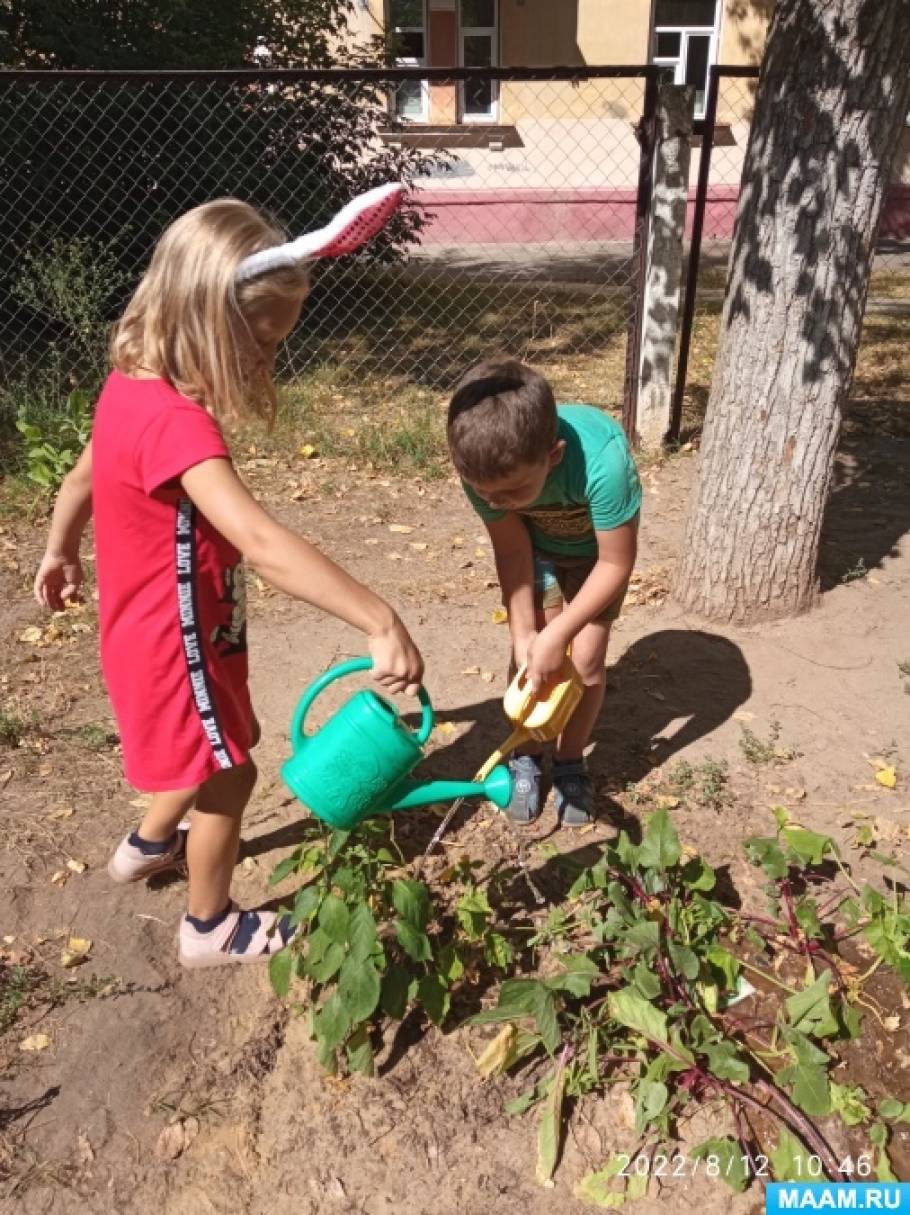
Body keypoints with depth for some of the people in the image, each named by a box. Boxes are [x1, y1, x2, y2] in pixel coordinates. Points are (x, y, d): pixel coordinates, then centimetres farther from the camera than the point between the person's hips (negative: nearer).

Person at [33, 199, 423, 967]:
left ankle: (151, 844, 55)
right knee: (229, 773, 10)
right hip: (175, 641, -9)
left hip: (157, 630, 9)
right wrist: (382, 623, -48)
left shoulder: (135, 385, -3)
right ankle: (210, 929, 33)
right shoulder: (174, 422, -33)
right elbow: (263, 545, -45)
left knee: (216, 749, 29)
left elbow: (81, 478, 14)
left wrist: (60, 555, 31)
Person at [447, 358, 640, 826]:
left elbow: (616, 563, -31)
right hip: (536, 547, 2)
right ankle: (526, 756, 18)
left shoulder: (602, 460, -44)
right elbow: (512, 551, -19)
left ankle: (570, 763, 19)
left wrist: (559, 634, -33)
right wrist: (524, 632, -25)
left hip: (598, 550, -2)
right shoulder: (485, 464, -34)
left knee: (585, 659, -5)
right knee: (528, 653, -5)